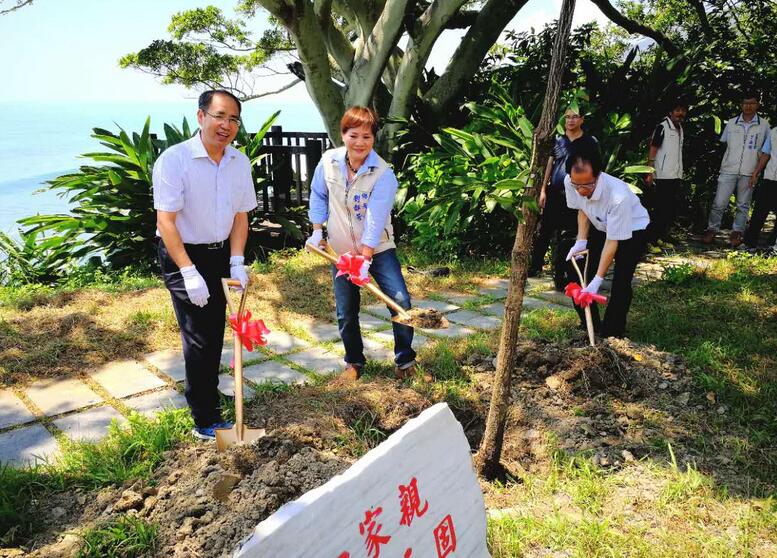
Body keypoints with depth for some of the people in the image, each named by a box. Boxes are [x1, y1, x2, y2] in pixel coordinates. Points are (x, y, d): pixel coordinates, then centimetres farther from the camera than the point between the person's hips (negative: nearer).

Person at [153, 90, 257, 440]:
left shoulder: (240, 162, 0)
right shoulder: (174, 159, -19)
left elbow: (240, 215, 6)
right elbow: (166, 221, -20)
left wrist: (236, 263, -4)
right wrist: (189, 273, -23)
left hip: (220, 254, 6)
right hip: (182, 255, -6)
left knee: (215, 334, 13)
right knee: (198, 338, -6)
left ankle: (206, 396, 34)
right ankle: (204, 422, 5)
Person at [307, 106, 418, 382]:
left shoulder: (383, 174, -20)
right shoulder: (328, 162, -8)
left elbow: (375, 221, -25)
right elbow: (318, 196, 9)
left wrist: (364, 259, -28)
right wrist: (317, 231, 7)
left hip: (378, 248, -3)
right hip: (341, 250, 3)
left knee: (401, 302, -13)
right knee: (346, 313, 8)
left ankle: (405, 360, 7)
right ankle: (354, 362, 29)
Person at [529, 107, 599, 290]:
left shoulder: (589, 142, 3)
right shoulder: (558, 140, 9)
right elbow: (549, 165, 11)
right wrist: (543, 190, 5)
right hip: (553, 193, 3)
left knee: (566, 236, 0)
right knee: (543, 231, 8)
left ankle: (559, 276, 6)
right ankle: (535, 266, 21)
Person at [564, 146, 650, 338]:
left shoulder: (619, 196, -41)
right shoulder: (570, 183, -25)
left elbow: (612, 242, -32)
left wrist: (597, 280, -32)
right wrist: (581, 241, -13)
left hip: (633, 230, -6)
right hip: (600, 227, 6)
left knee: (621, 281, -18)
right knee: (575, 268, -2)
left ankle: (612, 334, 0)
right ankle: (590, 325, 14)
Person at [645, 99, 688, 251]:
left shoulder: (680, 129, 16)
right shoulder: (662, 127, -7)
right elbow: (652, 149, -11)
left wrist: (680, 175, 18)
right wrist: (650, 172, -17)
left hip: (676, 176, 8)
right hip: (663, 176, -8)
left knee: (671, 209, 9)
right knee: (660, 209, -8)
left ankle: (662, 238, 17)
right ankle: (651, 239, -4)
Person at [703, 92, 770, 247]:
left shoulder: (764, 125, 4)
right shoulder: (731, 123, 5)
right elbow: (722, 143, 15)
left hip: (749, 173, 0)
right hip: (728, 170, 0)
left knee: (743, 205, 8)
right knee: (719, 203, -3)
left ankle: (737, 233, 17)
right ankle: (712, 230, 10)